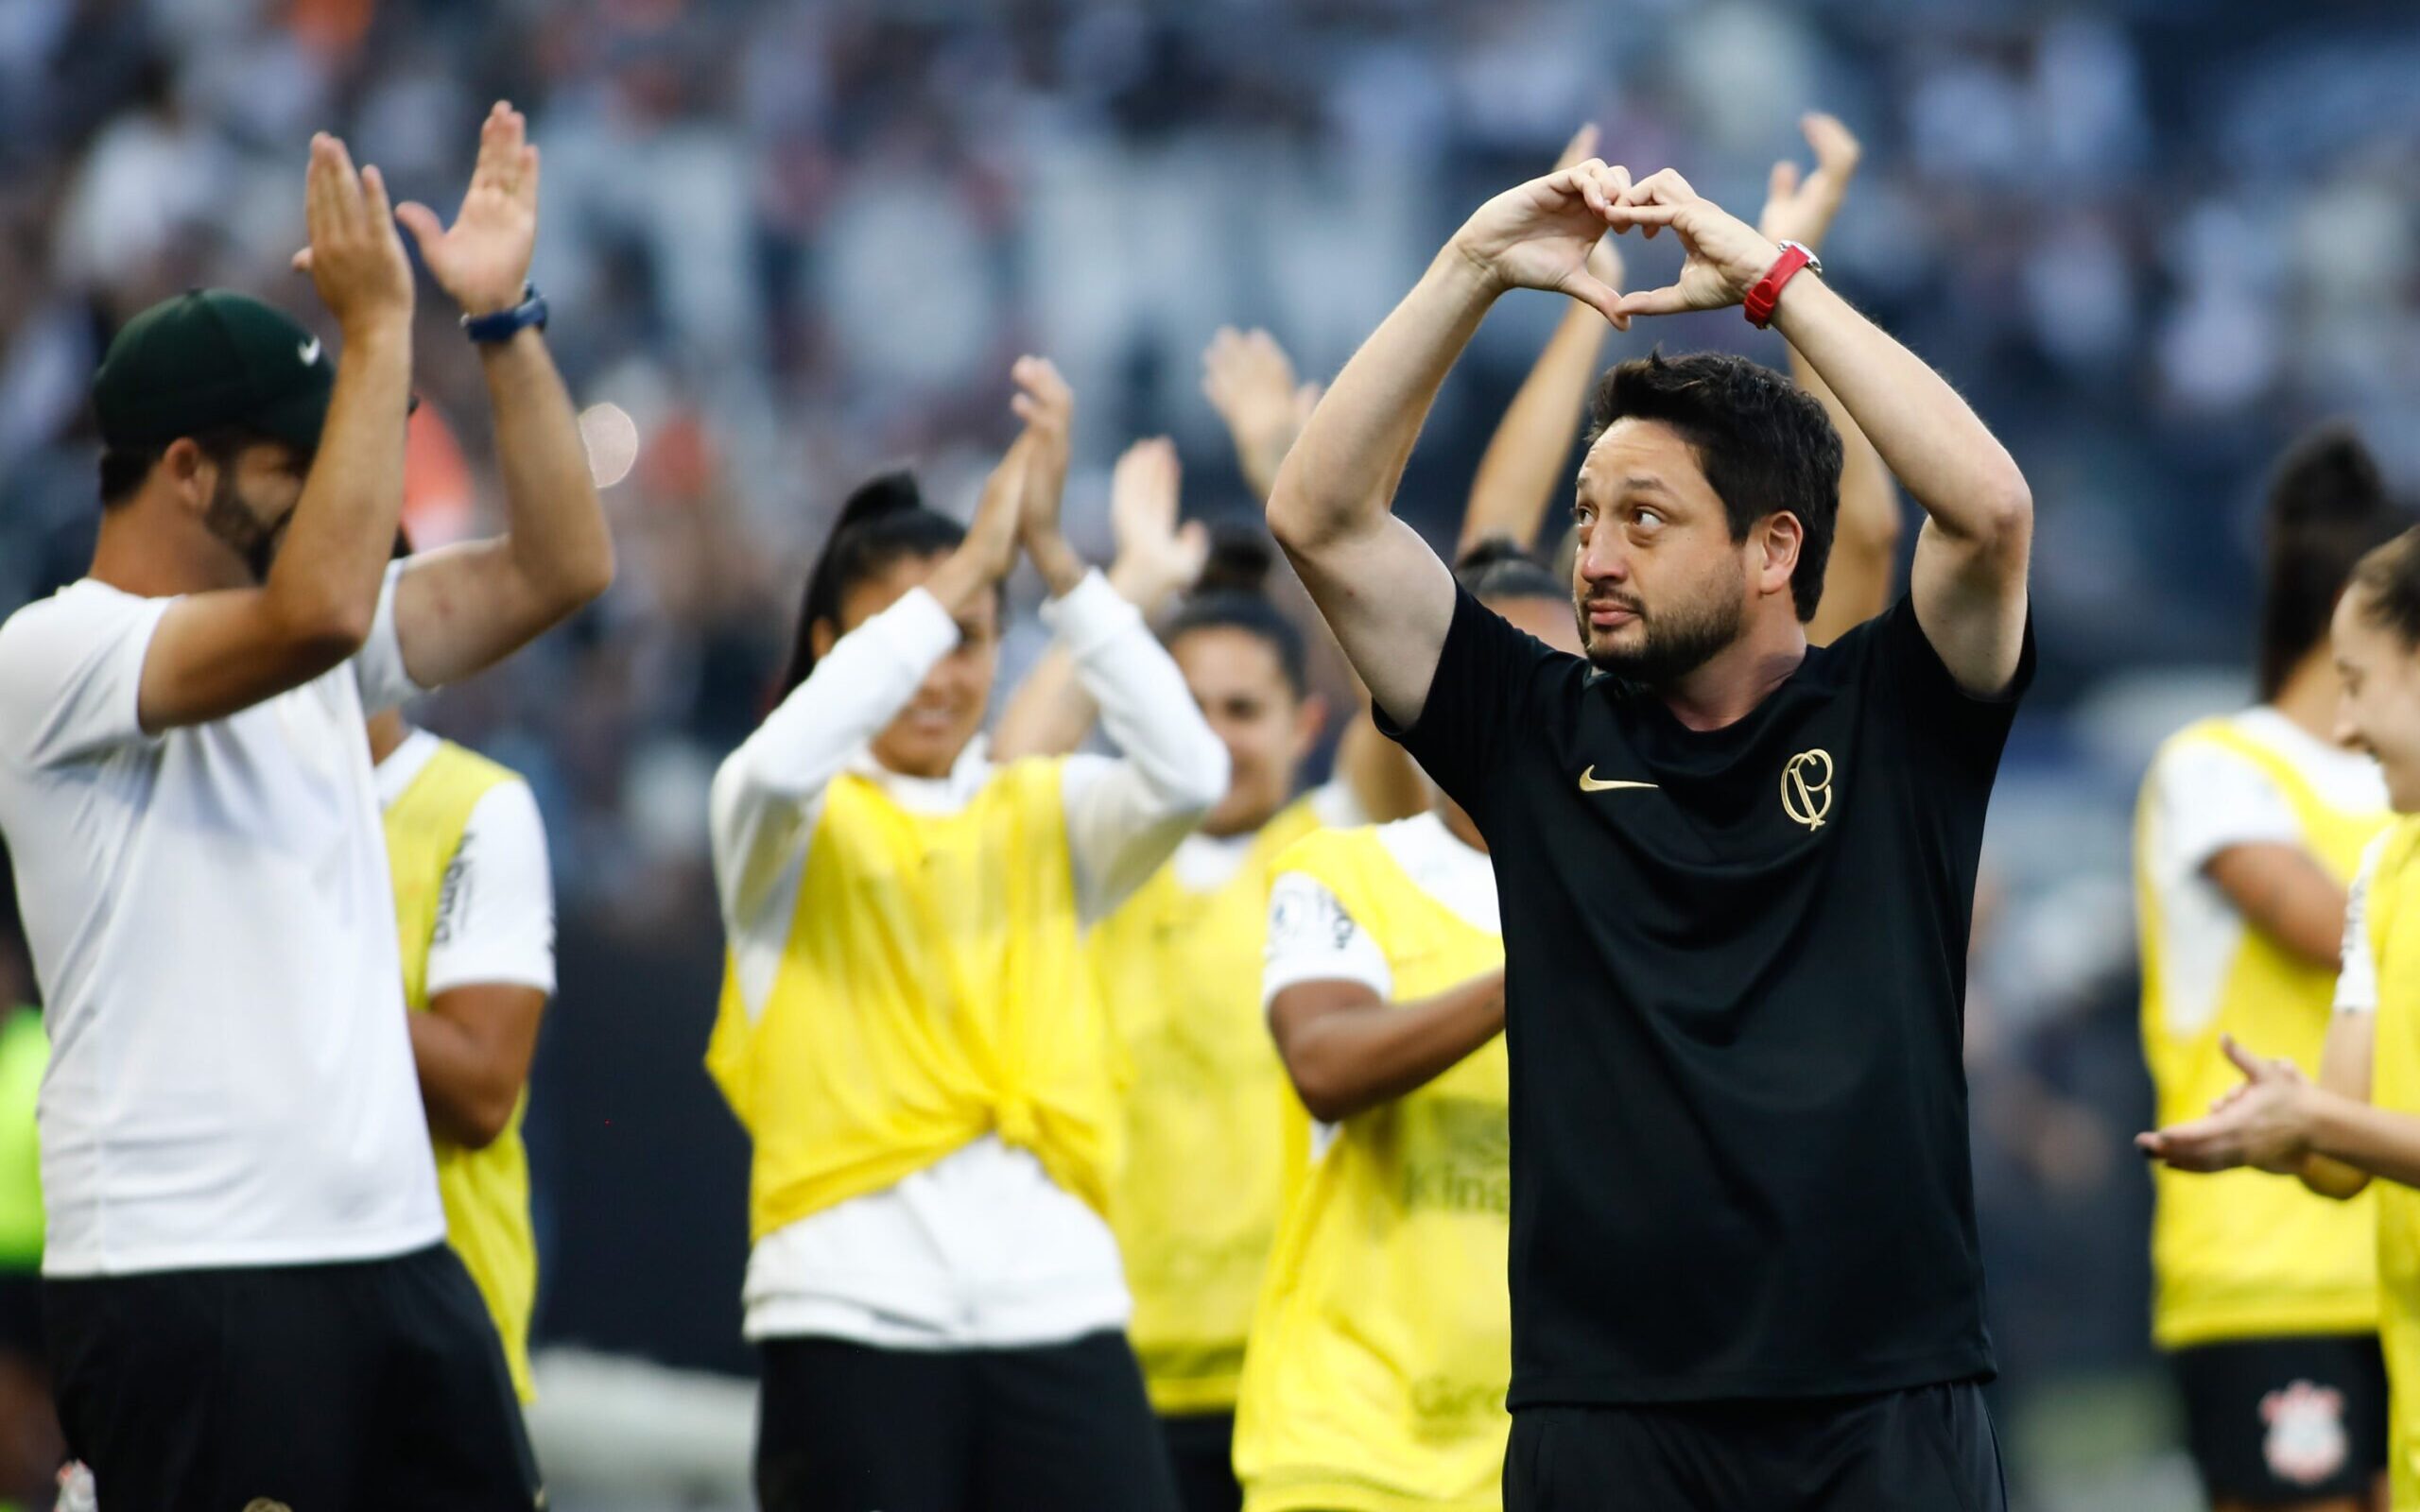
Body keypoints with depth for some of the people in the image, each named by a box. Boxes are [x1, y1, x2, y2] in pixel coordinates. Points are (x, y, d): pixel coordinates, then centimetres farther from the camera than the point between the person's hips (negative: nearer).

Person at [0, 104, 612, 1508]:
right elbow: (317, 613, -26)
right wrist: (380, 321, -20)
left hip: (391, 1244, 8)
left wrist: (505, 313, 6)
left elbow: (561, 567, 13)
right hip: (184, 1271, -8)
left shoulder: (315, 648, 16)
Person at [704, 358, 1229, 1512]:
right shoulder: (783, 823, 6)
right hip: (853, 1313, -2)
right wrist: (971, 561, -16)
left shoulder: (1045, 815, 13)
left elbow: (1188, 775, -7)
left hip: (1057, 1298, 2)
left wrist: (1050, 553, -13)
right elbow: (783, 764, -18)